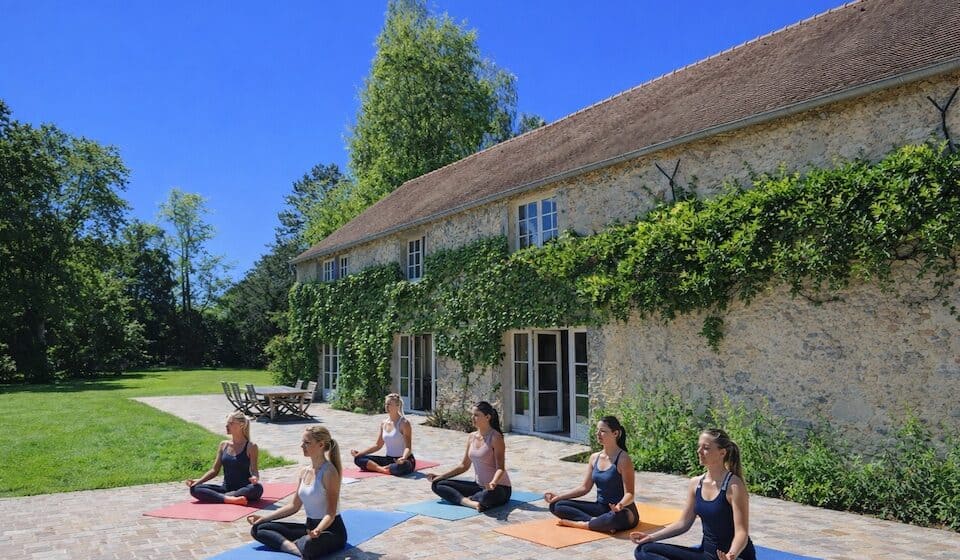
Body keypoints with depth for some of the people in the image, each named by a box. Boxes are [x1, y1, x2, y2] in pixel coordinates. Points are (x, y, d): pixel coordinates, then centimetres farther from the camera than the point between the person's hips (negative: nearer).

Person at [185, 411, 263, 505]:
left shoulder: (251, 447, -4)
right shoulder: (223, 445, 8)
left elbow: (254, 470, -8)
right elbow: (215, 470, 10)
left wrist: (255, 478, -31)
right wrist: (198, 481, -4)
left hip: (244, 490, -4)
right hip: (226, 488, 4)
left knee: (258, 488, -37)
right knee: (194, 489, -16)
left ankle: (218, 496, -29)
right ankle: (229, 499, -32)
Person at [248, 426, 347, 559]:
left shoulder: (329, 472, -17)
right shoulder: (304, 472, 7)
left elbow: (331, 513, -20)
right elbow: (294, 506, 15)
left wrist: (318, 530, -39)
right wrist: (263, 517, 10)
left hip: (331, 529, -9)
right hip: (310, 527, 9)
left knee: (309, 544, -45)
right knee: (257, 528, 0)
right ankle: (298, 548, -15)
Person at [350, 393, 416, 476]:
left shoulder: (404, 423, -12)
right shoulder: (384, 424, 8)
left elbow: (408, 447, -17)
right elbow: (378, 445, 15)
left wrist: (403, 458, -39)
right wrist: (359, 453, 4)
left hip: (405, 461, -6)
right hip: (389, 459, 6)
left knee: (401, 467, -43)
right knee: (358, 459, -5)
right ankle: (383, 469, -22)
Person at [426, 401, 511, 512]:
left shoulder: (495, 437, -14)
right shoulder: (471, 437, 7)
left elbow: (500, 468, -19)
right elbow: (464, 465, 13)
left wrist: (493, 483, -40)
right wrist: (440, 476, 8)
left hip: (499, 487, -7)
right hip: (479, 485, 7)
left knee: (487, 496, -44)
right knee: (437, 484, -4)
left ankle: (465, 499, -12)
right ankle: (470, 503, -23)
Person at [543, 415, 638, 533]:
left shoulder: (623, 459, -14)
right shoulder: (594, 457, 5)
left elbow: (629, 494, -16)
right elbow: (585, 487, 10)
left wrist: (620, 505, -39)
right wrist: (559, 496, 0)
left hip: (623, 511, -7)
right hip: (601, 508, 7)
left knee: (615, 517, -44)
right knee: (556, 505, -7)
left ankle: (578, 523, -21)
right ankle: (598, 522, -21)